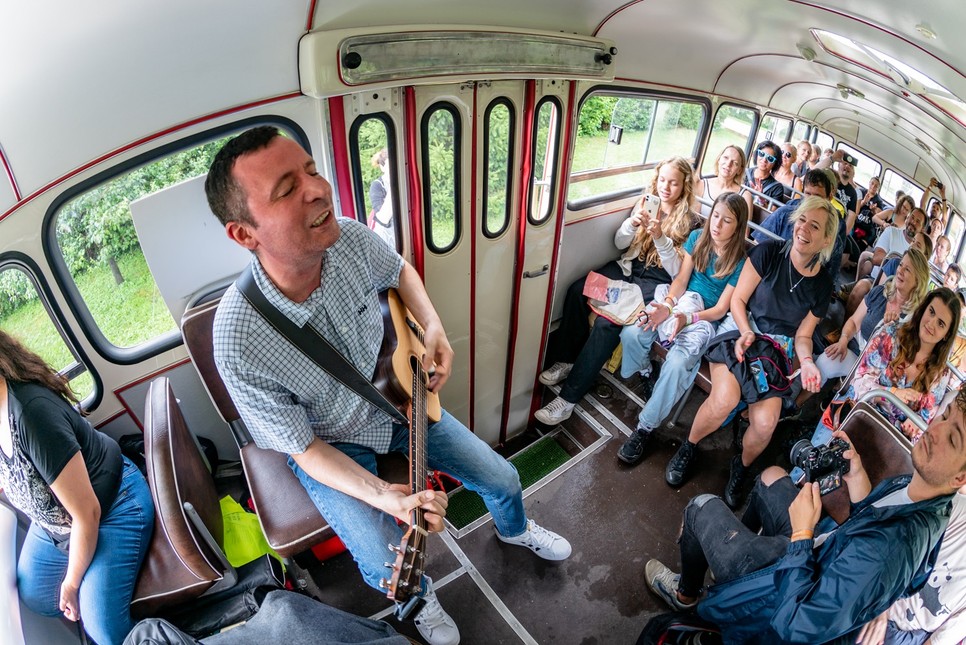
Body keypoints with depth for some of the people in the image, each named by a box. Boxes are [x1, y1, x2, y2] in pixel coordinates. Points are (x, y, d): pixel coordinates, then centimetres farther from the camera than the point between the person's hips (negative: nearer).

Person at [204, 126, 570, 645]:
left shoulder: (350, 238, -23)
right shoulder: (238, 341, -34)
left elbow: (400, 272, 4)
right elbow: (306, 450, -21)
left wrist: (433, 328, -11)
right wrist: (384, 497, -32)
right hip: (330, 445, -3)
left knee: (502, 479, 7)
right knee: (389, 567, -16)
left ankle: (514, 530, 45)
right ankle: (420, 594, 24)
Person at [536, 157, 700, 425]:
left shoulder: (691, 221, -3)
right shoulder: (645, 203, 9)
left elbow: (677, 271, -9)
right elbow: (619, 243, 9)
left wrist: (660, 237, -24)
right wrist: (632, 223, -12)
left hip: (656, 281, -5)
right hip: (629, 266, 6)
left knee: (609, 321, -30)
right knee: (577, 291, -24)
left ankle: (568, 398, -27)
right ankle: (566, 361, -10)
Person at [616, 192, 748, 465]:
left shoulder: (740, 263, -8)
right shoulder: (697, 238, 4)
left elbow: (720, 309, -9)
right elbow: (681, 279, 2)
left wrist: (687, 318, -25)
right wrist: (667, 305, -18)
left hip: (705, 319, -4)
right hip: (679, 302, 4)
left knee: (677, 363, -33)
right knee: (631, 334, -25)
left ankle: (645, 427, -16)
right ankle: (645, 376, 8)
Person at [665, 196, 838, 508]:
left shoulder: (822, 284, 3)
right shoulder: (768, 252, -6)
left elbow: (803, 335, 8)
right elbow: (738, 299, -2)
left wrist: (807, 362, -12)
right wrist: (747, 333, -19)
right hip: (740, 331, -2)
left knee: (765, 423, -22)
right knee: (725, 398, -32)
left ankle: (741, 467, 14)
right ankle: (688, 447, -1)